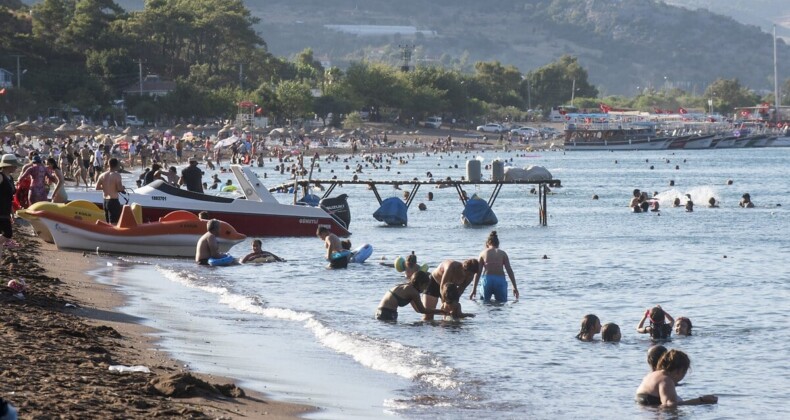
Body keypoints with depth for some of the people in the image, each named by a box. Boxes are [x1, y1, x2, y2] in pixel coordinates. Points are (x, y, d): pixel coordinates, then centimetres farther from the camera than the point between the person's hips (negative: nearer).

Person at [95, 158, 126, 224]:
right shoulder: (117, 175, -15)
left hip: (105, 201, 7)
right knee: (114, 223, -6)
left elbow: (97, 187, 9)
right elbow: (120, 189, -18)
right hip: (113, 201, -7)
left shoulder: (102, 175, 4)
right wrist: (123, 188, 3)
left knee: (108, 223, 16)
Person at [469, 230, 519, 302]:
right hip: (500, 280, 0)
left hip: (487, 280, 0)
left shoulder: (483, 253, 12)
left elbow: (478, 272, 9)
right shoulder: (502, 253, 11)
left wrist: (474, 289, 11)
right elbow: (509, 270, 5)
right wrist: (515, 287, 8)